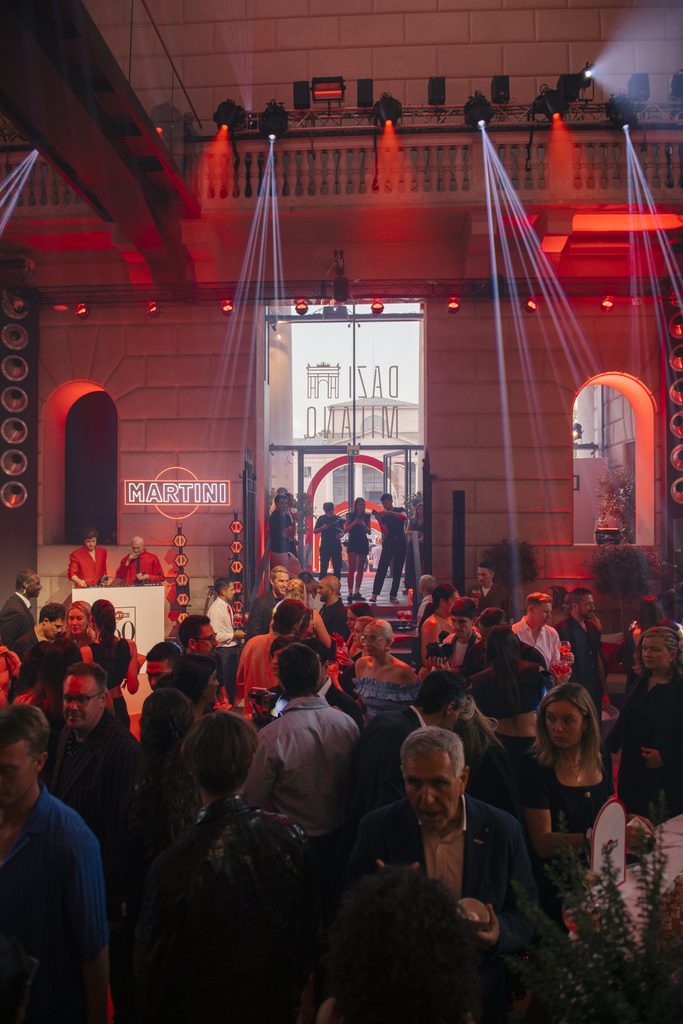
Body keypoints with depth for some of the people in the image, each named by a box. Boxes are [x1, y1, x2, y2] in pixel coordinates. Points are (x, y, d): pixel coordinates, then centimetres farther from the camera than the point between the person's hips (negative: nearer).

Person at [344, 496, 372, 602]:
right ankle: (350, 592, -14)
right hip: (352, 543, -4)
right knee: (352, 568, -11)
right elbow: (345, 530, -5)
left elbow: (369, 532, 6)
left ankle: (357, 592, 11)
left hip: (363, 543, 4)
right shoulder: (350, 515, 0)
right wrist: (354, 523, -17)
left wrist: (364, 525, -13)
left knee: (360, 569, 5)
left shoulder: (367, 516, 7)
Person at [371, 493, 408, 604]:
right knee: (381, 569, -10)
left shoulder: (400, 510, 7)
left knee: (397, 570, -1)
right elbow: (385, 532, -4)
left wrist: (389, 512, -25)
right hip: (388, 543, 0)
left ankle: (393, 595, 1)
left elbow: (404, 517, -18)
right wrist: (379, 520, -18)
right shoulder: (383, 516, 8)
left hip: (400, 543, 0)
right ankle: (374, 594, -14)